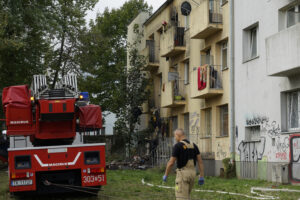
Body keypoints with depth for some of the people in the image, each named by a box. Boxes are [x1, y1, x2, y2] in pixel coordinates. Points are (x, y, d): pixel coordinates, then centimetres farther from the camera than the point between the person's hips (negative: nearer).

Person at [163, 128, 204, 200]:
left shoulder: (177, 146, -12)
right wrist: (201, 177, 5)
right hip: (192, 173, 7)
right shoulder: (194, 145, 8)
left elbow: (171, 163, -12)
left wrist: (165, 175, 3)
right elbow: (200, 161, 4)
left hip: (182, 174, -7)